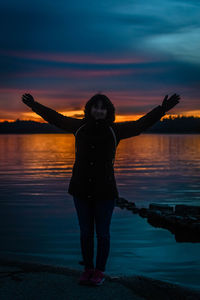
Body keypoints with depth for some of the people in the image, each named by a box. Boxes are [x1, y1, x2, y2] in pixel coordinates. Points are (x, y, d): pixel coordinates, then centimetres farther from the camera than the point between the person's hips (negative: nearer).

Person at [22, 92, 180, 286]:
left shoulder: (114, 130, -4)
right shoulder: (80, 127, 2)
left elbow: (141, 124, -5)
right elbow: (55, 118, 13)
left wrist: (163, 109, -13)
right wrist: (34, 105, 17)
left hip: (105, 191, -2)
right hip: (81, 190, 2)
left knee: (102, 233, 4)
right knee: (85, 232, 10)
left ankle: (100, 271, 20)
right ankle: (88, 269, 25)